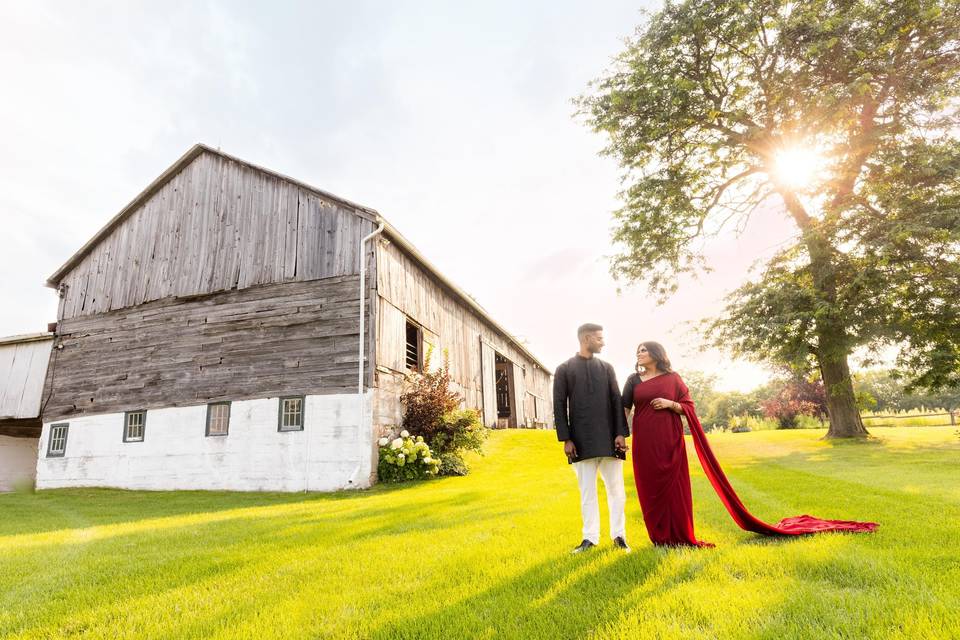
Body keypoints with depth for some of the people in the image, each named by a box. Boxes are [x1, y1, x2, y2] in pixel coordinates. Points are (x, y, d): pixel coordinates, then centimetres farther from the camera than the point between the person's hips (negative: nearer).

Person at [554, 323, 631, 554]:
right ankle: (590, 537, 16)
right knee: (587, 491, 6)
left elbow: (617, 402, 7)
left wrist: (621, 433, -3)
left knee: (616, 489, 6)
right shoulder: (564, 369, 4)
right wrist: (566, 439, -7)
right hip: (582, 441, -2)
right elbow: (559, 406, 0)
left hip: (609, 439, 2)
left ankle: (618, 535, 19)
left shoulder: (607, 368, 12)